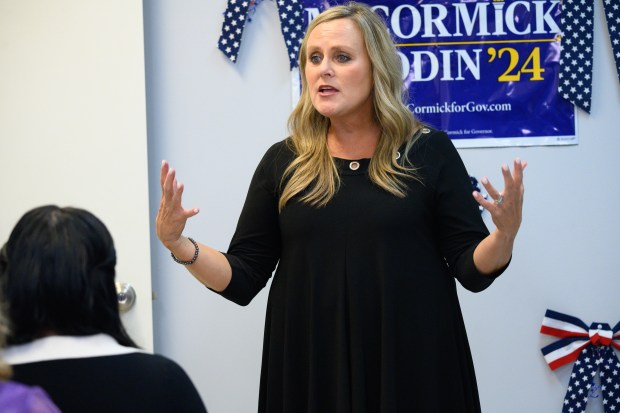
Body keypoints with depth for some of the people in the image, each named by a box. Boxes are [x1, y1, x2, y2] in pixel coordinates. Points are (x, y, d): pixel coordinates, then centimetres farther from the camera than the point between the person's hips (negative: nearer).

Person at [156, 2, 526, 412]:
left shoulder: (428, 151, -1)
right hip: (313, 371, 2)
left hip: (412, 369, -2)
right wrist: (178, 244, -10)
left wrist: (505, 233, -21)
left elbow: (472, 269, -1)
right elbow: (242, 280, 6)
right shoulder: (283, 162, 5)